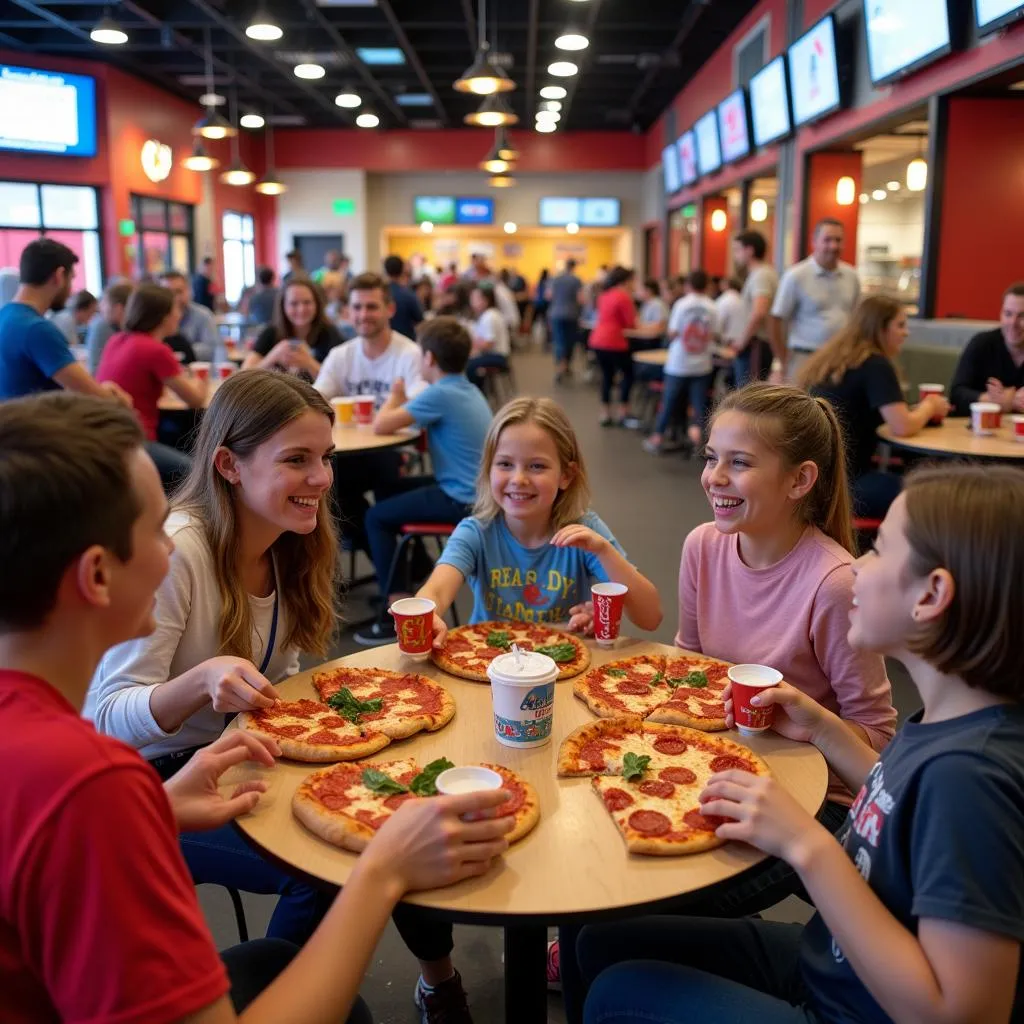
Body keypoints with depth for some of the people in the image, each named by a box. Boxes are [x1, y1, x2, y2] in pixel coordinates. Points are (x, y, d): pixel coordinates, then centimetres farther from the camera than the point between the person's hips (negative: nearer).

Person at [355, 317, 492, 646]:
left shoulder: (440, 394, -19)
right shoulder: (468, 389, 10)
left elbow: (380, 426, -18)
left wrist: (394, 396, 0)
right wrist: (403, 402, 3)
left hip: (461, 500, -9)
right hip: (476, 490, 9)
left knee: (376, 517, -1)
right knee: (392, 490, 24)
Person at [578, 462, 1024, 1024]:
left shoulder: (970, 771, -32)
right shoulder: (951, 722, -6)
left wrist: (809, 846, -32)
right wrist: (824, 730, 1)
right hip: (823, 959, 7)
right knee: (606, 940, 12)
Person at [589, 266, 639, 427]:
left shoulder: (604, 295, 14)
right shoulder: (624, 297, -10)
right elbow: (630, 323, -10)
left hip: (597, 341, 8)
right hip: (614, 343, -8)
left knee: (607, 376, 15)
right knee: (628, 374, 7)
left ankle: (605, 414, 16)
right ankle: (623, 413, 8)